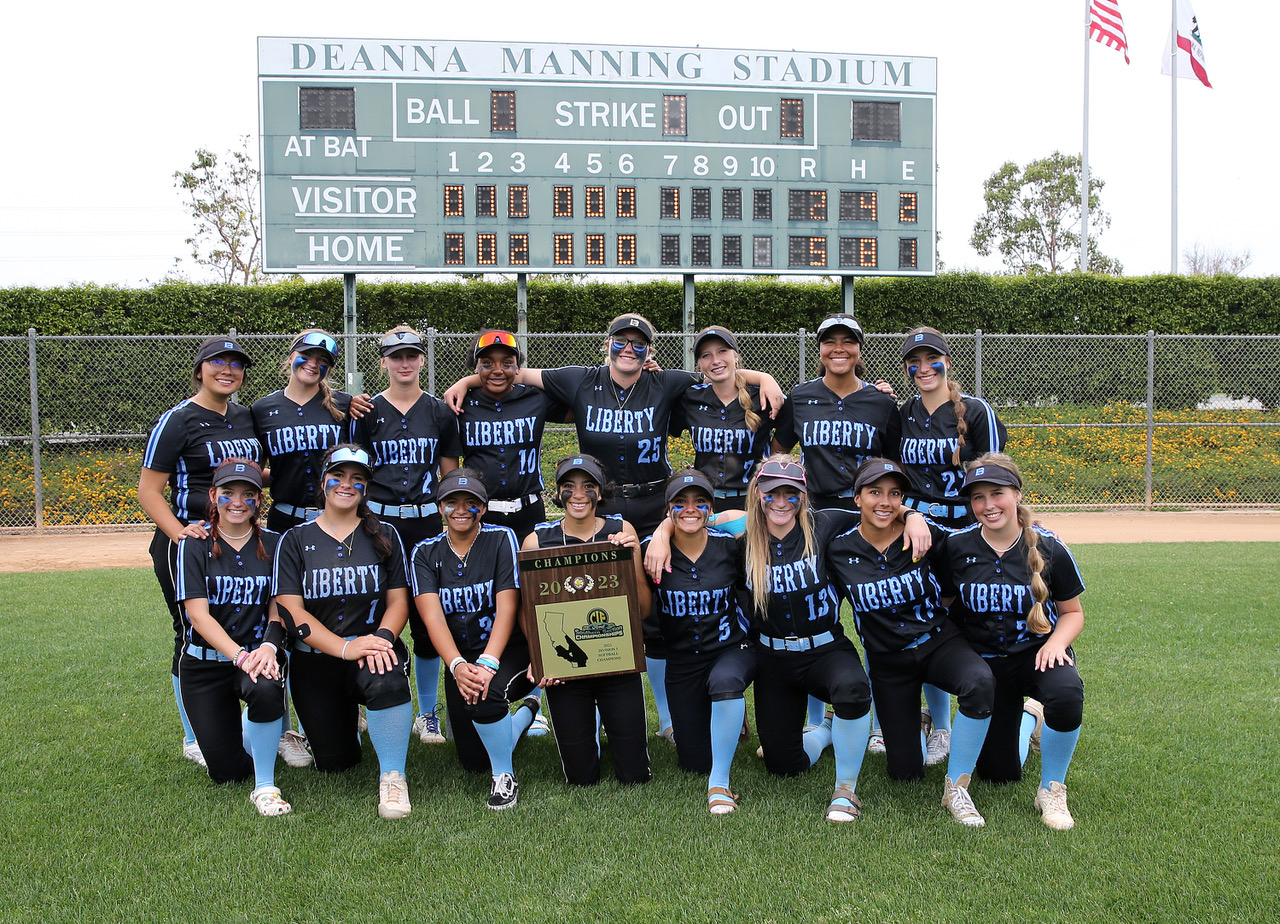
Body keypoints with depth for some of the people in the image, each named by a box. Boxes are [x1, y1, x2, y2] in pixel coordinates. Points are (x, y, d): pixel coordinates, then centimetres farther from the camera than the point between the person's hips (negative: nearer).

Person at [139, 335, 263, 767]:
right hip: (189, 543, -6)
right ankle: (194, 740, 17)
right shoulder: (178, 420, -9)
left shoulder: (245, 416, 11)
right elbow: (148, 490, -12)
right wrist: (179, 533, -26)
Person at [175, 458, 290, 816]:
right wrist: (240, 655, -27)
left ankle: (265, 786, -17)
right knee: (227, 772, -4)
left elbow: (279, 608, -1)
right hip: (205, 663, 0)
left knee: (266, 688, -38)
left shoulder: (273, 544, 3)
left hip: (260, 654, 0)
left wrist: (269, 645, -23)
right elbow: (199, 615, -11)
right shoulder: (194, 546, -2)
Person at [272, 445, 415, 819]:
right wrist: (344, 648, -21)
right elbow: (292, 611, -6)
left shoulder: (384, 537, 7)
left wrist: (381, 638, -20)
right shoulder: (295, 540, 3)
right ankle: (347, 716, 31)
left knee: (387, 680, -37)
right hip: (316, 661, 1)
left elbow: (398, 601, 3)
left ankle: (392, 777, -19)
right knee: (334, 762, -4)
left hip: (373, 647, -1)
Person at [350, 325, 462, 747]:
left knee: (428, 617, 3)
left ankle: (428, 713, 15)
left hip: (427, 522, 1)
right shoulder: (368, 412, 5)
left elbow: (450, 475, 10)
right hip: (379, 521, -1)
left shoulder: (439, 412, 8)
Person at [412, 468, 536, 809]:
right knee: (473, 762, 5)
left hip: (510, 652, -4)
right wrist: (458, 666, -30)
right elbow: (433, 617, -13)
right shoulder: (425, 553, 0)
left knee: (484, 696, -36)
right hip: (461, 659, 4)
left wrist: (487, 664, -29)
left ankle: (505, 778, -9)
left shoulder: (501, 538, -7)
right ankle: (526, 711, 36)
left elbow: (506, 608, -15)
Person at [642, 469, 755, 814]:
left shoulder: (729, 546, -8)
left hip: (731, 649, -2)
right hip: (682, 659, 2)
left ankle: (719, 784, -21)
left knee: (725, 682, -39)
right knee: (694, 763, 7)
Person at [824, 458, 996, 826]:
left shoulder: (924, 536, -12)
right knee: (905, 772, 2)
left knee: (980, 683, -37)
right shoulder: (839, 550, -10)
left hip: (938, 641, -1)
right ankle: (904, 727, 39)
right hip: (887, 660, 1)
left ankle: (956, 787, -17)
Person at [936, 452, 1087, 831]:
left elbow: (1073, 612, 1)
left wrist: (1056, 642, -17)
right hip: (984, 661, 2)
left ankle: (1052, 789, -11)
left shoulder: (1049, 548, -10)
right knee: (998, 774, 1)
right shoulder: (956, 547, -8)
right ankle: (1026, 721, 39)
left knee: (1066, 694, -39)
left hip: (1038, 654, -1)